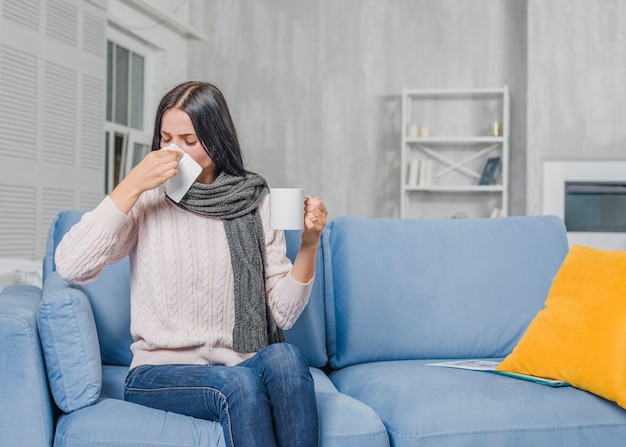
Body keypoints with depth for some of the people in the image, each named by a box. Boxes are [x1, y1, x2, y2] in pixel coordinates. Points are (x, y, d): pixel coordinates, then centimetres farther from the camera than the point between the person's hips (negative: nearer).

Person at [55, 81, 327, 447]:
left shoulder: (254, 203, 4)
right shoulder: (147, 200, 0)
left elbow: (283, 313, 2)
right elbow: (70, 267, -15)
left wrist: (309, 245, -14)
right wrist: (133, 186, -16)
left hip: (241, 365, 2)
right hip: (160, 372, -2)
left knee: (284, 357, -31)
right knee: (237, 382, -33)